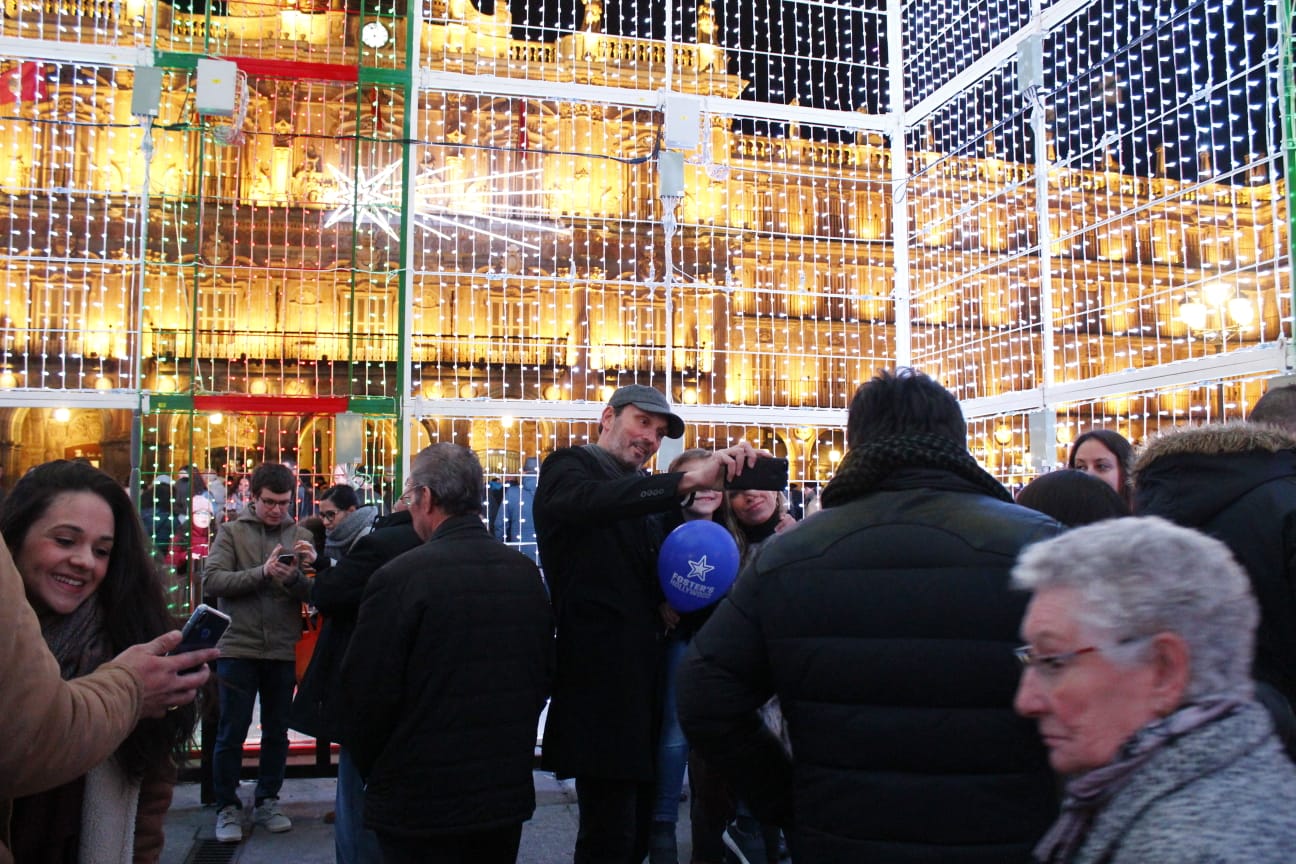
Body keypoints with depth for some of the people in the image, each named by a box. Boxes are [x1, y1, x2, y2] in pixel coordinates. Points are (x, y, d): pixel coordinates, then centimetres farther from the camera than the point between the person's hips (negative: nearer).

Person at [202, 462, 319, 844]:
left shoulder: (301, 536, 4)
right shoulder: (232, 532, -1)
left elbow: (314, 594, -2)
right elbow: (211, 580, -12)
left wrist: (295, 577, -24)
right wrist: (262, 573, -23)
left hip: (283, 650, 2)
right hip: (238, 648, -2)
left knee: (277, 732, 13)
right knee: (231, 733, 6)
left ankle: (267, 801, 28)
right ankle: (227, 807, 20)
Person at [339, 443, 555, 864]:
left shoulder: (399, 577, -18)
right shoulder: (526, 572, -1)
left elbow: (367, 692, -14)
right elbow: (543, 674, 7)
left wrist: (372, 770, 4)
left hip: (421, 805, -5)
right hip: (508, 793, 5)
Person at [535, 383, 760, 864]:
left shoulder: (641, 491, 20)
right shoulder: (569, 467, -3)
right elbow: (589, 500, -29)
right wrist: (689, 480, -40)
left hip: (642, 683, 8)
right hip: (600, 678, -8)